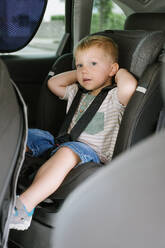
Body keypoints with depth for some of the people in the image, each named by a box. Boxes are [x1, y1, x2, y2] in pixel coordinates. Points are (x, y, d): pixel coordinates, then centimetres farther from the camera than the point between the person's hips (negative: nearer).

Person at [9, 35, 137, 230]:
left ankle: (24, 205, -52)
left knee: (67, 151, -41)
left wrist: (120, 72, -6)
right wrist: (78, 74, 21)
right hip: (62, 144, 8)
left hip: (91, 153, -8)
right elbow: (53, 83, 29)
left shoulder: (114, 97, -4)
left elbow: (129, 86, -28)